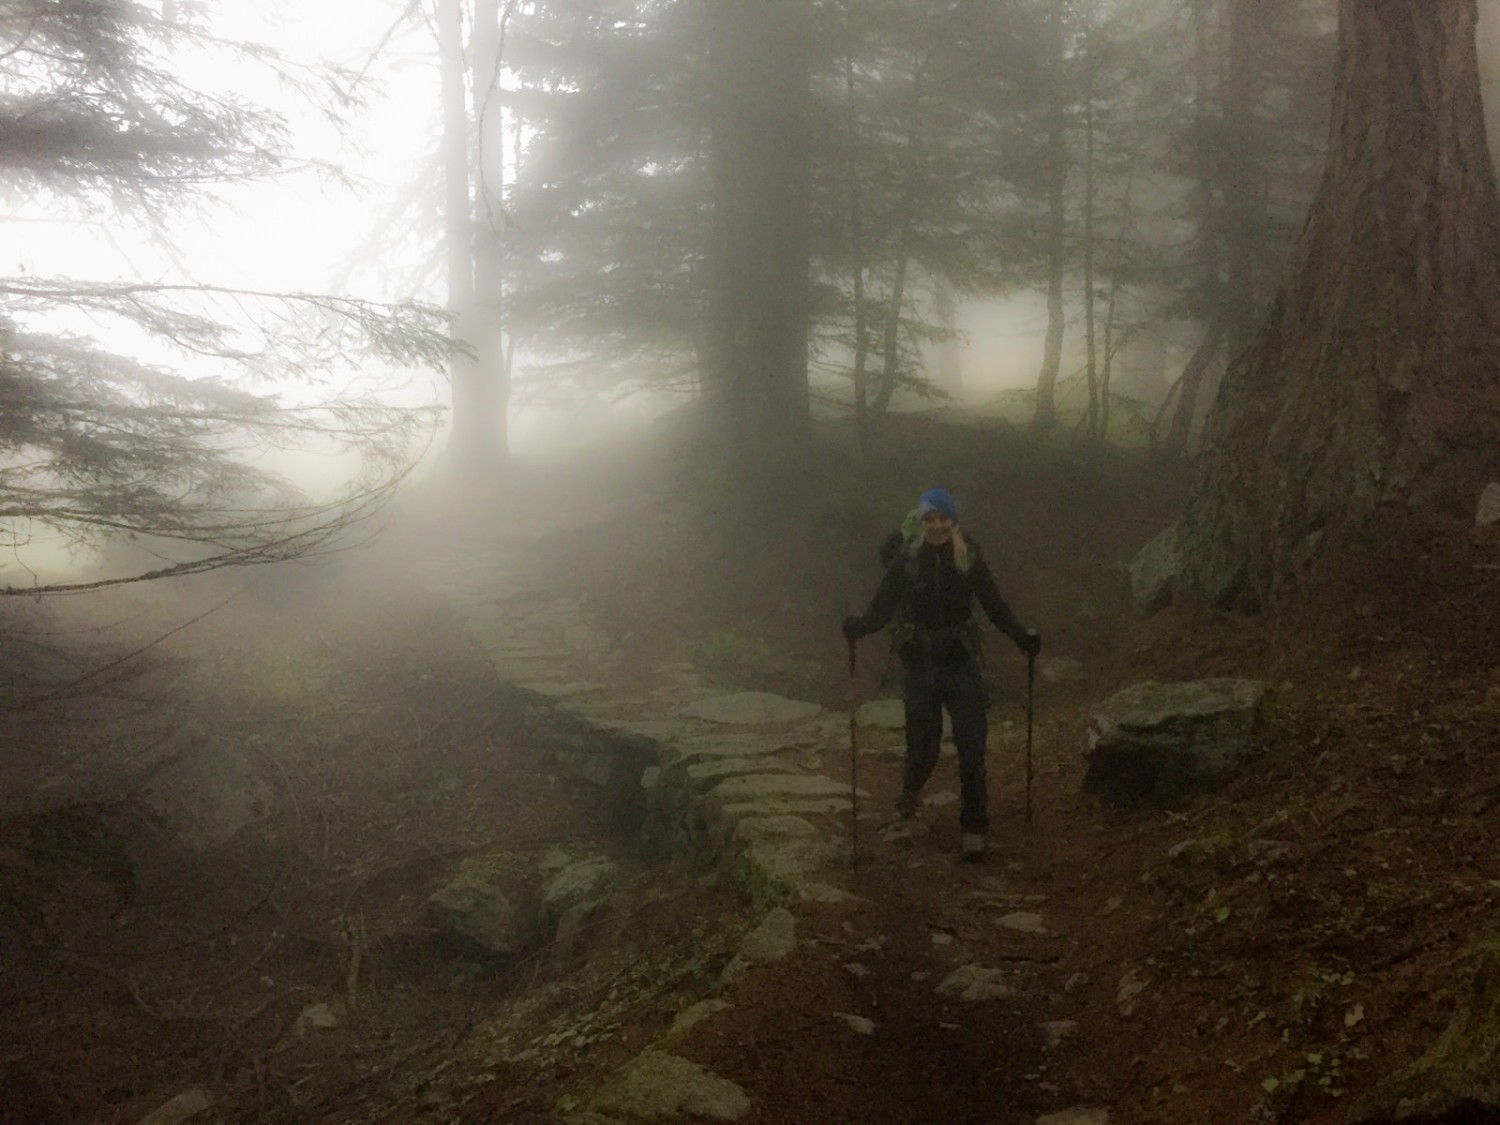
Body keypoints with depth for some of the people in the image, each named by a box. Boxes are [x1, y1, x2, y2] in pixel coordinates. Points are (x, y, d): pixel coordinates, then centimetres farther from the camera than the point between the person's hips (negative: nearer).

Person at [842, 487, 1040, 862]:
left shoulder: (969, 558, -2)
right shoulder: (906, 559, -4)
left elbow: (995, 606, 3)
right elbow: (882, 608, -5)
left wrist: (1023, 636, -9)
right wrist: (858, 627, -24)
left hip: (962, 662, 0)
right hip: (920, 664, 0)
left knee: (972, 749, -4)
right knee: (922, 746, 5)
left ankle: (974, 828, 10)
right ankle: (911, 788, 41)